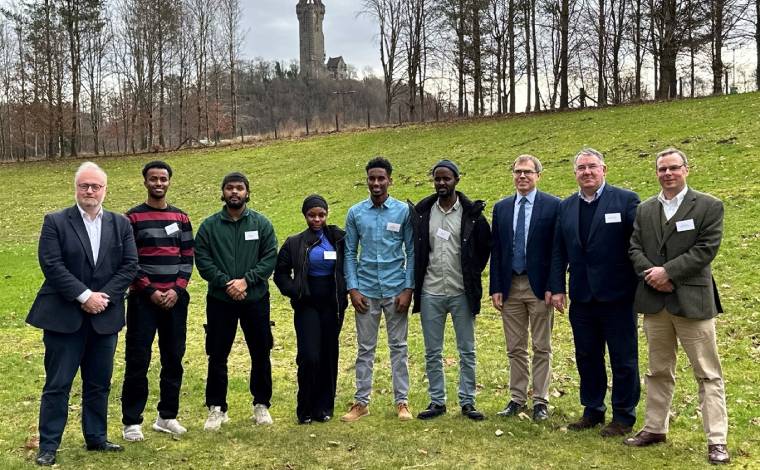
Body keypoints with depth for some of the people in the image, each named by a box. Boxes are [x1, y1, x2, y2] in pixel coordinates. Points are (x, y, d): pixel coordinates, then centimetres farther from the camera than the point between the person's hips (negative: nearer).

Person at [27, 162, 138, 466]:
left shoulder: (121, 224, 7)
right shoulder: (55, 222, -2)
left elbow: (130, 265, 1)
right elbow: (51, 265, -11)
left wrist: (103, 296, -11)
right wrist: (84, 296, -17)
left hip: (105, 316, 3)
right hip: (64, 316, -3)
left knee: (99, 383, 12)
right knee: (57, 384, 2)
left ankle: (96, 438, 26)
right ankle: (48, 446, 12)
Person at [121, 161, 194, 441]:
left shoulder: (181, 218, 10)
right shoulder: (133, 218, 0)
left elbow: (188, 258, 8)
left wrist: (177, 289, -5)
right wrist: (150, 291, -11)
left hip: (175, 299, 4)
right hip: (143, 299, -3)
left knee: (173, 358, 7)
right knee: (137, 360, -3)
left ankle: (167, 416, 18)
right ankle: (132, 421, 6)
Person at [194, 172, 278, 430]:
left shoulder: (261, 223, 1)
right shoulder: (209, 225, 1)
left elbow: (270, 258, -4)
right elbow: (202, 260, -5)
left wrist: (246, 280, -16)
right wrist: (225, 283, -16)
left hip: (256, 299, 1)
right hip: (219, 301, 0)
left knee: (261, 354, 9)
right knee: (217, 357, 5)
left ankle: (261, 404, 24)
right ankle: (216, 408, 18)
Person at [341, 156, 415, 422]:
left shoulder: (403, 211, -1)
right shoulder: (356, 213, 3)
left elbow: (411, 251, 0)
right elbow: (350, 253, 6)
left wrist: (408, 289, -6)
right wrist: (353, 288, -2)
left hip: (396, 289, -1)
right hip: (366, 291, 1)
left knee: (398, 347, 7)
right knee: (365, 349, 8)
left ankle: (402, 401, 15)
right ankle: (361, 402, 16)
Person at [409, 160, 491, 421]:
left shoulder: (472, 213, -3)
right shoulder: (421, 212, 3)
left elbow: (485, 246, 7)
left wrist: (472, 275, 4)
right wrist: (417, 280, 7)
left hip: (461, 293, -2)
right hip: (430, 293, 2)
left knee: (467, 351, 5)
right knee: (432, 353, 8)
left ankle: (468, 402, 16)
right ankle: (437, 401, 19)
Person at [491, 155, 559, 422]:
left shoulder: (553, 206, -4)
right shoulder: (501, 208, 8)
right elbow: (496, 251, 8)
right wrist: (495, 288, 2)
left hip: (540, 287, -4)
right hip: (510, 286, 4)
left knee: (541, 348, 5)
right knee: (515, 349, 11)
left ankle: (541, 402, 14)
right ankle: (517, 399, 20)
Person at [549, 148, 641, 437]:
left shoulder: (625, 200, -5)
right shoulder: (566, 207, 9)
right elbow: (558, 251, 10)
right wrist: (557, 288, 4)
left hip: (617, 294, -5)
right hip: (582, 296, 5)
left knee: (623, 359, 6)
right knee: (587, 357, 14)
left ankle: (623, 416, 18)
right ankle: (592, 411, 28)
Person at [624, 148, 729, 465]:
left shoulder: (709, 206, -2)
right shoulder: (645, 209, 12)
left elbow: (706, 249, -11)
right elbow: (635, 248, 7)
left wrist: (668, 272, -15)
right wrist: (652, 275, -11)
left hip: (692, 300, -4)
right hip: (654, 301, 5)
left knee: (708, 374, -1)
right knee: (659, 371, 15)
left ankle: (716, 440, 3)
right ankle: (654, 428, 25)